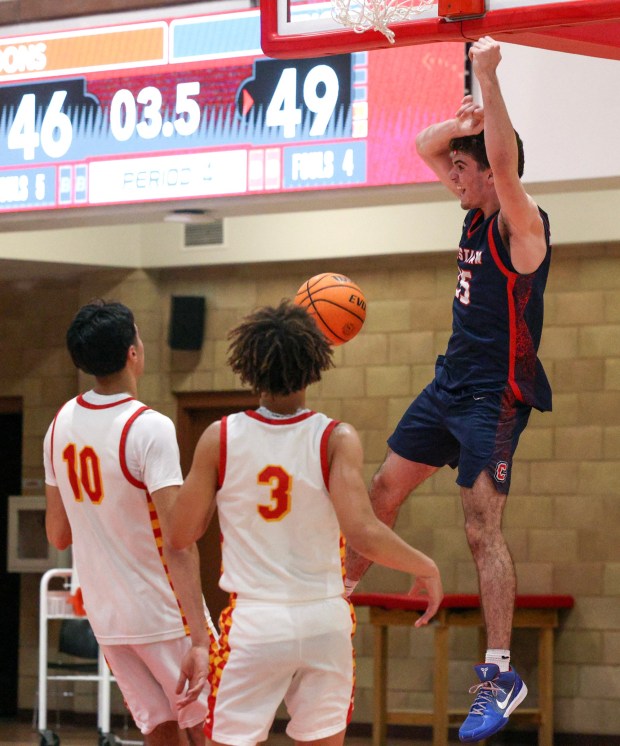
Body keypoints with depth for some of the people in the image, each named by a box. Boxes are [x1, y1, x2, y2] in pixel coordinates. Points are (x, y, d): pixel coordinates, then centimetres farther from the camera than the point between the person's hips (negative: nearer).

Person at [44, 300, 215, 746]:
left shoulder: (61, 425, 3)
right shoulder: (150, 429, -19)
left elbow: (58, 534, 11)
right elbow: (176, 541, -24)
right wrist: (199, 640, -26)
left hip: (106, 618, 6)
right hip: (163, 616, -6)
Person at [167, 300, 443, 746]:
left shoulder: (220, 439, -6)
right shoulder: (336, 439, -9)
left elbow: (181, 536, 0)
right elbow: (364, 535, -18)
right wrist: (425, 567, -3)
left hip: (253, 624, -1)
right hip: (324, 621, 1)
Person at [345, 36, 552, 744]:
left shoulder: (522, 223, -16)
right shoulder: (476, 210, 8)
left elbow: (504, 160, -34)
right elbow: (424, 145, 14)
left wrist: (488, 77, -33)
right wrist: (463, 121, -6)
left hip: (496, 394, -9)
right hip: (451, 381, 9)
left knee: (482, 529, -13)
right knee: (383, 489, 17)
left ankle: (500, 676, -11)